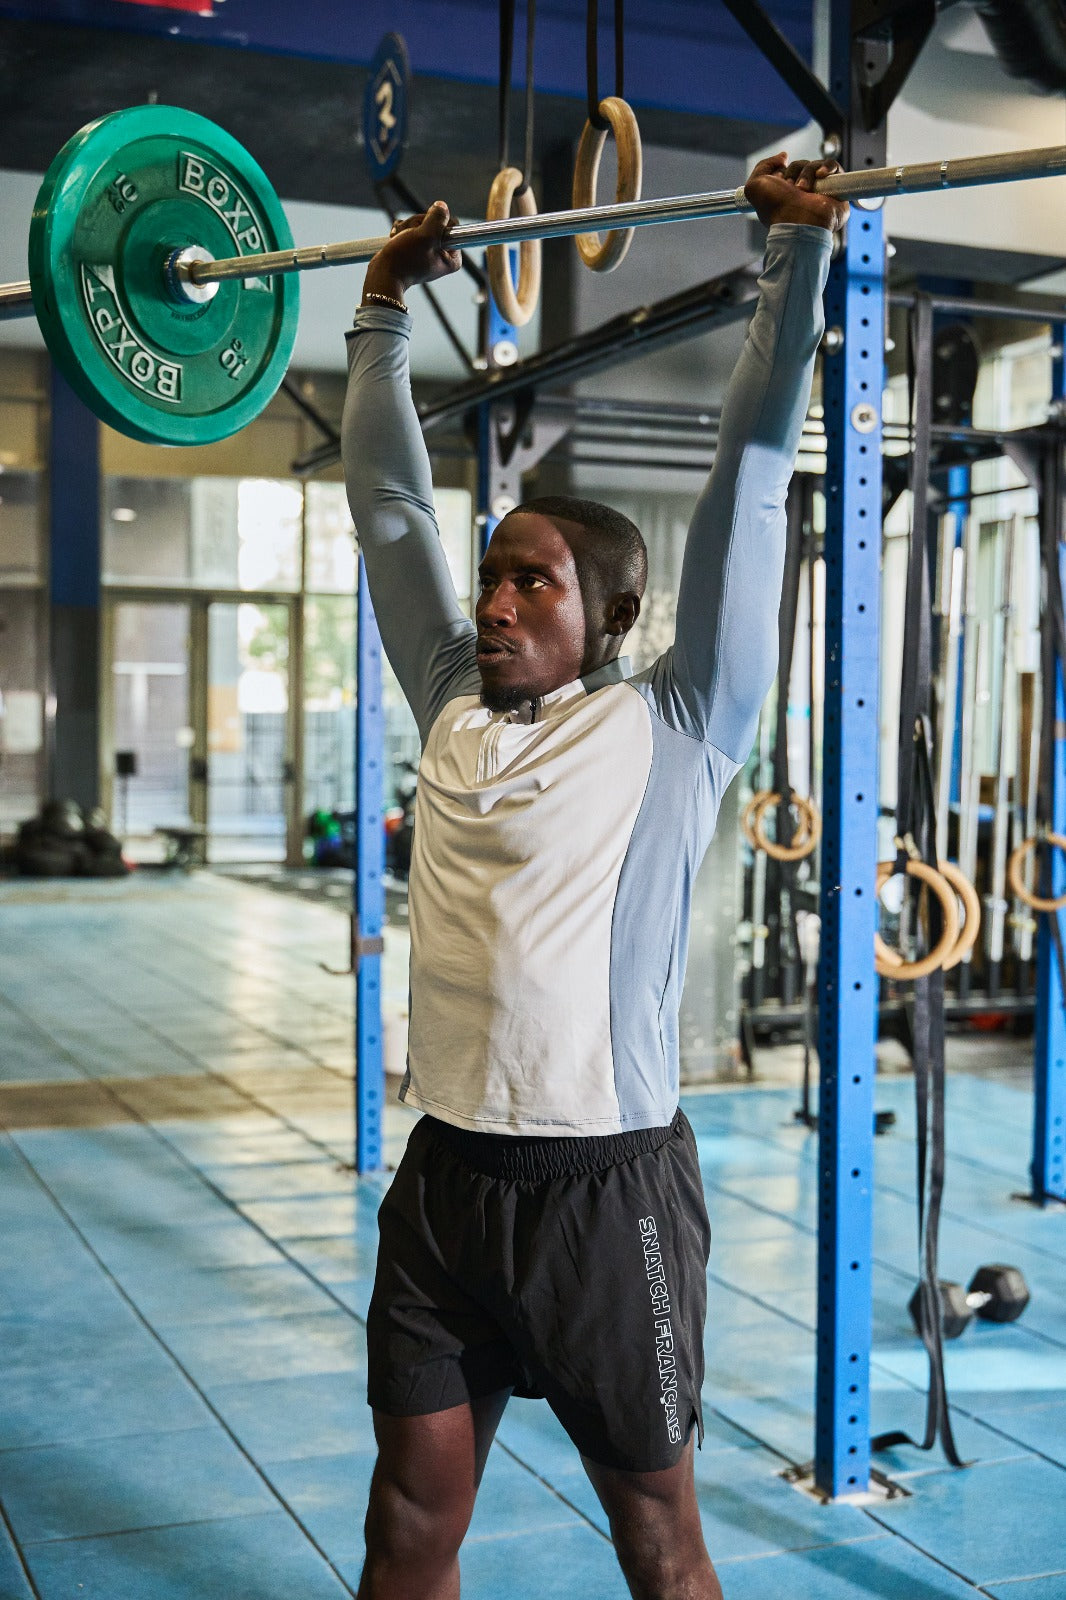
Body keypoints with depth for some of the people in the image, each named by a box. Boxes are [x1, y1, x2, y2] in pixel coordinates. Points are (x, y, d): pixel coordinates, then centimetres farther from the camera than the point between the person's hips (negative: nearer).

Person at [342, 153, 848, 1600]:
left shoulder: (673, 725, -5)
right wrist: (384, 309, 22)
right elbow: (389, 500, 16)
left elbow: (752, 473, -7)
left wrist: (800, 250, -5)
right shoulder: (455, 708, 7)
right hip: (445, 1179, 5)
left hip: (606, 1189, -4)